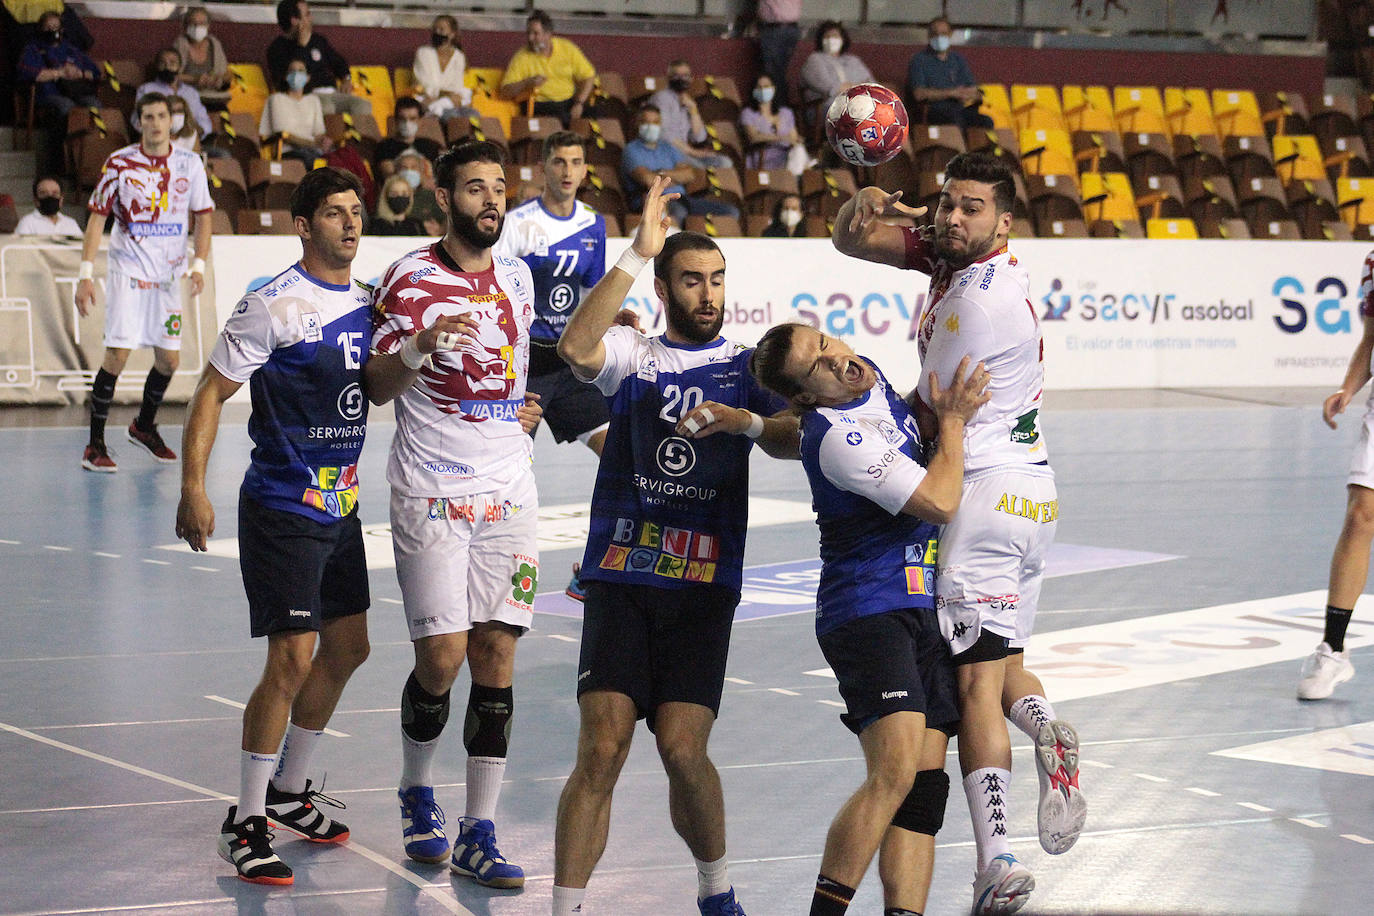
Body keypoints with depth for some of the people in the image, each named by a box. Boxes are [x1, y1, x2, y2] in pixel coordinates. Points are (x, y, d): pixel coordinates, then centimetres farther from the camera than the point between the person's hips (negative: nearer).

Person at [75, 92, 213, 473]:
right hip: (127, 270, -4)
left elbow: (202, 216, 9)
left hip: (168, 274, 4)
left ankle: (144, 426, 32)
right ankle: (95, 444, -5)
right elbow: (97, 217, -4)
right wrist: (86, 274, -11)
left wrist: (199, 265, -5)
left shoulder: (189, 164, 2)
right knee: (117, 354, -12)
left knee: (169, 359, 7)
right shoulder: (120, 163, -6)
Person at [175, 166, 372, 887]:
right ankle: (246, 822, 0)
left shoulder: (365, 302, 8)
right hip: (282, 506, -8)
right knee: (292, 660, -11)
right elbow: (212, 391, -11)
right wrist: (193, 488, -17)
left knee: (348, 649, 14)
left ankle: (290, 790, 32)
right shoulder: (275, 305, -14)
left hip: (341, 503, 8)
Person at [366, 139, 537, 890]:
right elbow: (376, 387, -7)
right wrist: (419, 348, -22)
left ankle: (478, 836, 3)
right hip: (431, 492, -4)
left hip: (508, 491, 5)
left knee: (497, 653, -1)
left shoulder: (516, 278, 11)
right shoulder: (410, 279, -5)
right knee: (442, 655, -8)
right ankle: (416, 790, 21)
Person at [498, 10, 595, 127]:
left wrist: (579, 103, -7)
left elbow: (588, 76, 7)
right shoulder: (522, 58, -1)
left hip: (570, 102, 3)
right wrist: (527, 83, -22)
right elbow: (505, 91, -5)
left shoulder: (567, 49, 5)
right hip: (541, 105, -3)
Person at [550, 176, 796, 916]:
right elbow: (575, 347, -14)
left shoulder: (747, 368, 13)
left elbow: (795, 439, -3)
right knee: (601, 750, -11)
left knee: (682, 749, -9)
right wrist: (637, 252, -16)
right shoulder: (634, 357, 9)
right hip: (622, 576, 0)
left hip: (704, 582, 0)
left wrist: (749, 422, -24)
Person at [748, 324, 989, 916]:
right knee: (894, 771, -22)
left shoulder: (872, 380, 11)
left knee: (925, 781, -2)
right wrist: (953, 420, -4)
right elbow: (939, 503, -17)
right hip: (869, 610, -9)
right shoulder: (838, 438, -18)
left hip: (923, 607, 9)